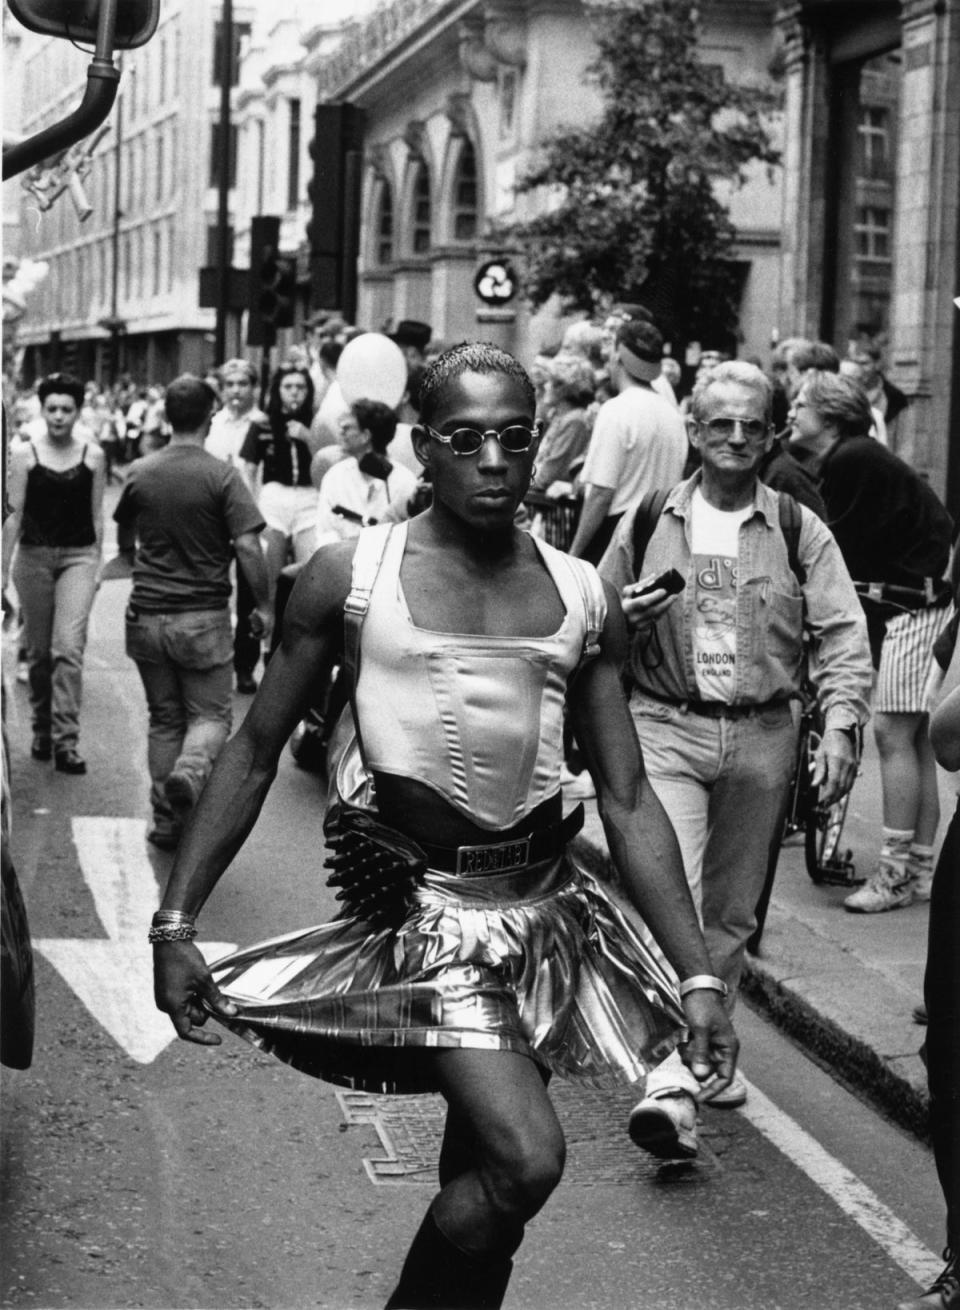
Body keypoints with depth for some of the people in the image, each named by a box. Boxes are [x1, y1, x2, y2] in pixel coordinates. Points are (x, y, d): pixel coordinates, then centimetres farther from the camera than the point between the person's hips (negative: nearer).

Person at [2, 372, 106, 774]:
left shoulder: (93, 456, 2)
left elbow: (97, 515, 8)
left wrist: (98, 563, 7)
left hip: (79, 556, -1)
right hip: (34, 555, 1)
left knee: (69, 647, -13)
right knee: (38, 651, 10)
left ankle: (66, 741, -14)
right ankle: (41, 729, 28)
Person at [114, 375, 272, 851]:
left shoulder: (139, 473, 1)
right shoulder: (222, 476, -11)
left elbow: (125, 525, 20)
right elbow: (248, 547, -15)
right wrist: (263, 605, -5)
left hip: (147, 615, 4)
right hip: (204, 616, -3)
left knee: (164, 719, 14)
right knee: (210, 714, 8)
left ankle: (167, 822, 15)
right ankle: (189, 773, -23)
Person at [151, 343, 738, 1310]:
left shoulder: (584, 600, 5)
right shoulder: (350, 574, -4)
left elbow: (628, 803, 7)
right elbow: (253, 755, 1)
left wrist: (696, 976, 2)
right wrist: (174, 924, -3)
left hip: (544, 903, 4)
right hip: (421, 900, -4)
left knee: (479, 1181, 12)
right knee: (525, 1159, -20)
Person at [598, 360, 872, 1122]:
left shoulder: (801, 532, 5)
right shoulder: (646, 524, 5)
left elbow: (843, 635, 0)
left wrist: (840, 724, -14)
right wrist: (626, 617, -10)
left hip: (764, 738, 2)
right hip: (666, 726, -1)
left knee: (732, 909, 12)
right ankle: (670, 1067, -17)